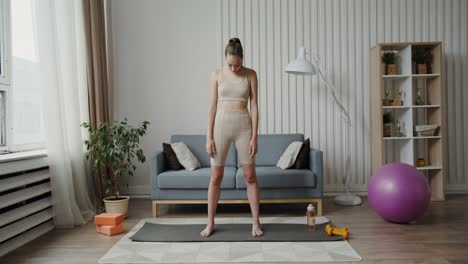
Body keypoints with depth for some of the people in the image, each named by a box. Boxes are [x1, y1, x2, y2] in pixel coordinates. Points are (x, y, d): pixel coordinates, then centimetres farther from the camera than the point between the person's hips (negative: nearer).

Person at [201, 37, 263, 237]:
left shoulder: (250, 75, 1)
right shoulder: (217, 75, 2)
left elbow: (254, 106, -1)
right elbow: (213, 106, 1)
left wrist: (254, 137, -7)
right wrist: (209, 136, -5)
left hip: (243, 126, 0)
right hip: (221, 125, 0)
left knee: (250, 176, 4)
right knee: (216, 176, 4)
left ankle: (255, 222, 17)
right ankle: (210, 223, 18)